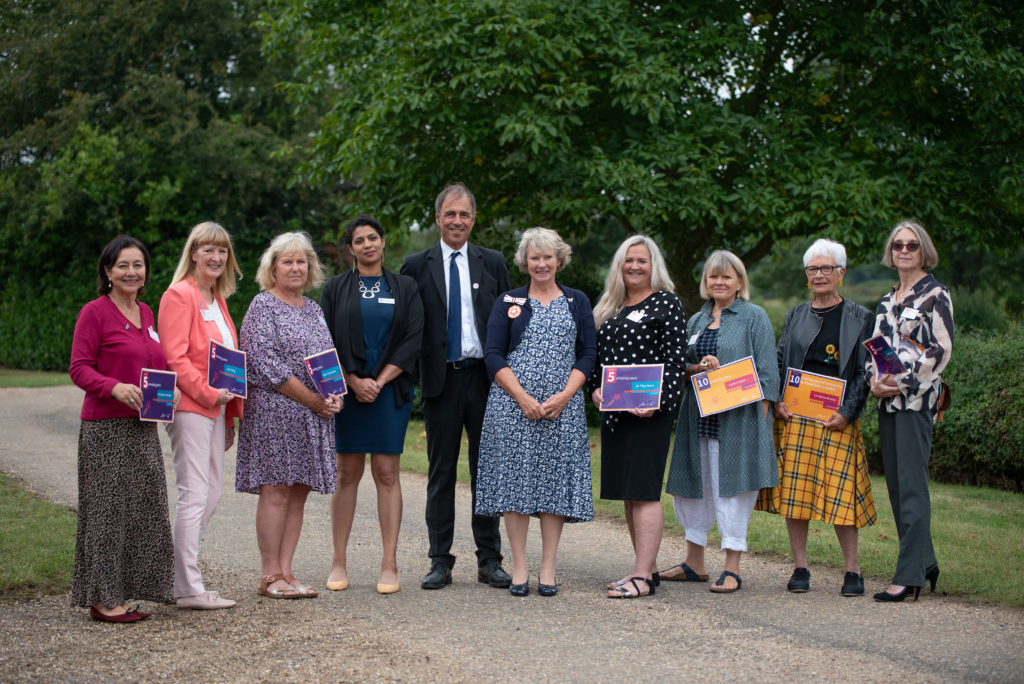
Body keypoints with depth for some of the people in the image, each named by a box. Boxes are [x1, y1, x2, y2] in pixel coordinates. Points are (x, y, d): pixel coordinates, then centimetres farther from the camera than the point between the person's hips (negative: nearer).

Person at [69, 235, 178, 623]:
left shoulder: (145, 313, 15)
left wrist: (171, 388, 2)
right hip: (105, 429, -7)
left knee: (142, 509, 7)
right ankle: (102, 599, 3)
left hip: (142, 427, 7)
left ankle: (118, 595, 17)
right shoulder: (94, 312, -7)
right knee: (109, 508, -4)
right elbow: (79, 368, -10)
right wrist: (115, 388, -26)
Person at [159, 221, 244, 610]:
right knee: (194, 494, -8)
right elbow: (174, 357, -16)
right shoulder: (180, 295, -9)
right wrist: (208, 393, -18)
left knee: (212, 492, 11)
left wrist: (230, 414, 18)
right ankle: (189, 589, -3)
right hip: (189, 407, -9)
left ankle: (177, 577, 18)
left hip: (215, 408, 9)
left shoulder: (217, 300, 18)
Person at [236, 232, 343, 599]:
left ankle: (285, 571, 9)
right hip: (275, 411, -7)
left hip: (314, 415, 7)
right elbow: (266, 363, -14)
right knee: (276, 491, -7)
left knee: (299, 492, 5)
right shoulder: (263, 306, -5)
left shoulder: (313, 309, 18)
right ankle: (270, 576, -2)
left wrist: (334, 395, -1)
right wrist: (311, 399, -15)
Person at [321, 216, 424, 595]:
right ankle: (339, 563, 5)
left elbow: (413, 340, 0)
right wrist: (354, 382, -9)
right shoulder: (336, 288, 9)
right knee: (347, 474, 1)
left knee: (387, 474, -3)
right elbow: (326, 341, 3)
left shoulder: (404, 288, 8)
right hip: (346, 390, 0)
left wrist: (380, 382, -9)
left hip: (390, 390, 0)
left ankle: (389, 565, -2)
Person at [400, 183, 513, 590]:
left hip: (484, 376, 1)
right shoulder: (417, 265, 6)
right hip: (440, 379, -1)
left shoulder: (493, 264, 9)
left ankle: (489, 561, 11)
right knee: (441, 471, 4)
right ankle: (440, 562, 9)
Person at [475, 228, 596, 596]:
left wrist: (564, 396, -10)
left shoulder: (577, 302, 11)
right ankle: (519, 568, 4)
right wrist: (522, 397, -12)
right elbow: (494, 356, 1)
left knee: (555, 480, 0)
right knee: (514, 479, -3)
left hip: (562, 408, 1)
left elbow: (588, 354, 5)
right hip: (513, 404, -1)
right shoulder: (508, 303, 8)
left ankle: (548, 568, 6)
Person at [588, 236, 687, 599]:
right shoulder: (610, 308, 16)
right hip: (615, 411, 8)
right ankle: (646, 568, 18)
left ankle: (643, 577, -10)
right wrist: (595, 389, 2)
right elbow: (599, 355, 19)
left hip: (649, 412, -8)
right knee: (627, 492, 10)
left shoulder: (666, 303, -4)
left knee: (644, 490, -10)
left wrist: (658, 402, -18)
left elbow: (676, 358, -10)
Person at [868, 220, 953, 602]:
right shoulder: (888, 299, 17)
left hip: (917, 399, -7)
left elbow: (942, 350, -10)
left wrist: (904, 382, -15)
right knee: (896, 485, 8)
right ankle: (925, 561, 18)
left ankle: (910, 575, -9)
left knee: (911, 486, -10)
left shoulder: (935, 294, -3)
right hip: (888, 400, 7)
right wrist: (874, 380, -1)